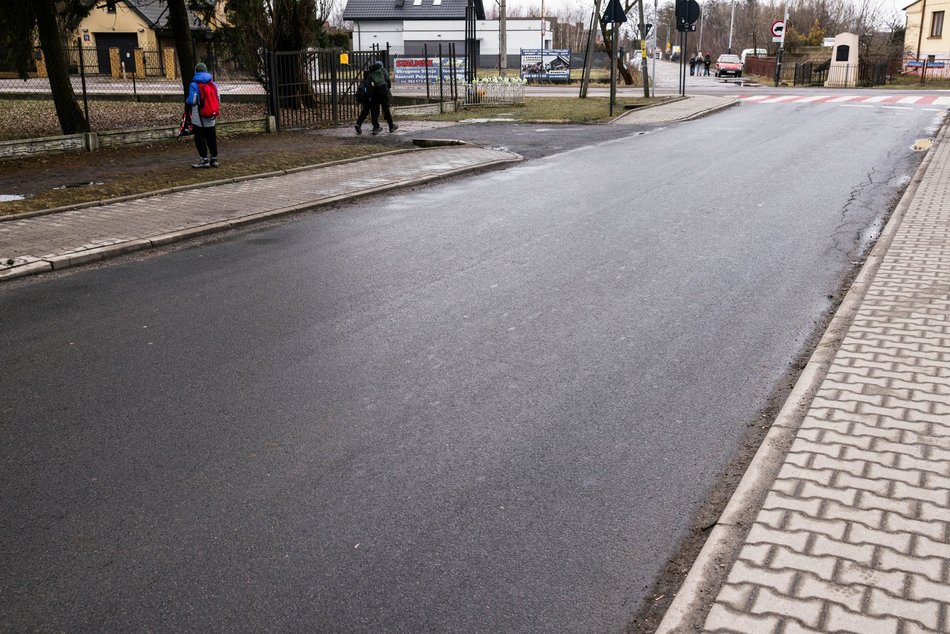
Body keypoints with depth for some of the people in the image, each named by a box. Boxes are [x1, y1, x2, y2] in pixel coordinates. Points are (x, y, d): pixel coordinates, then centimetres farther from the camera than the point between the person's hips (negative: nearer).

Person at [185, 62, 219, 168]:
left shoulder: (194, 85, -11)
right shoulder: (213, 84, 5)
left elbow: (191, 101, -14)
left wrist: (186, 102, 7)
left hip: (198, 118, -5)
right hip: (211, 118, 5)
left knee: (200, 138, 2)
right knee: (211, 138, 12)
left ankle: (204, 159, 0)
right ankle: (214, 159, 16)